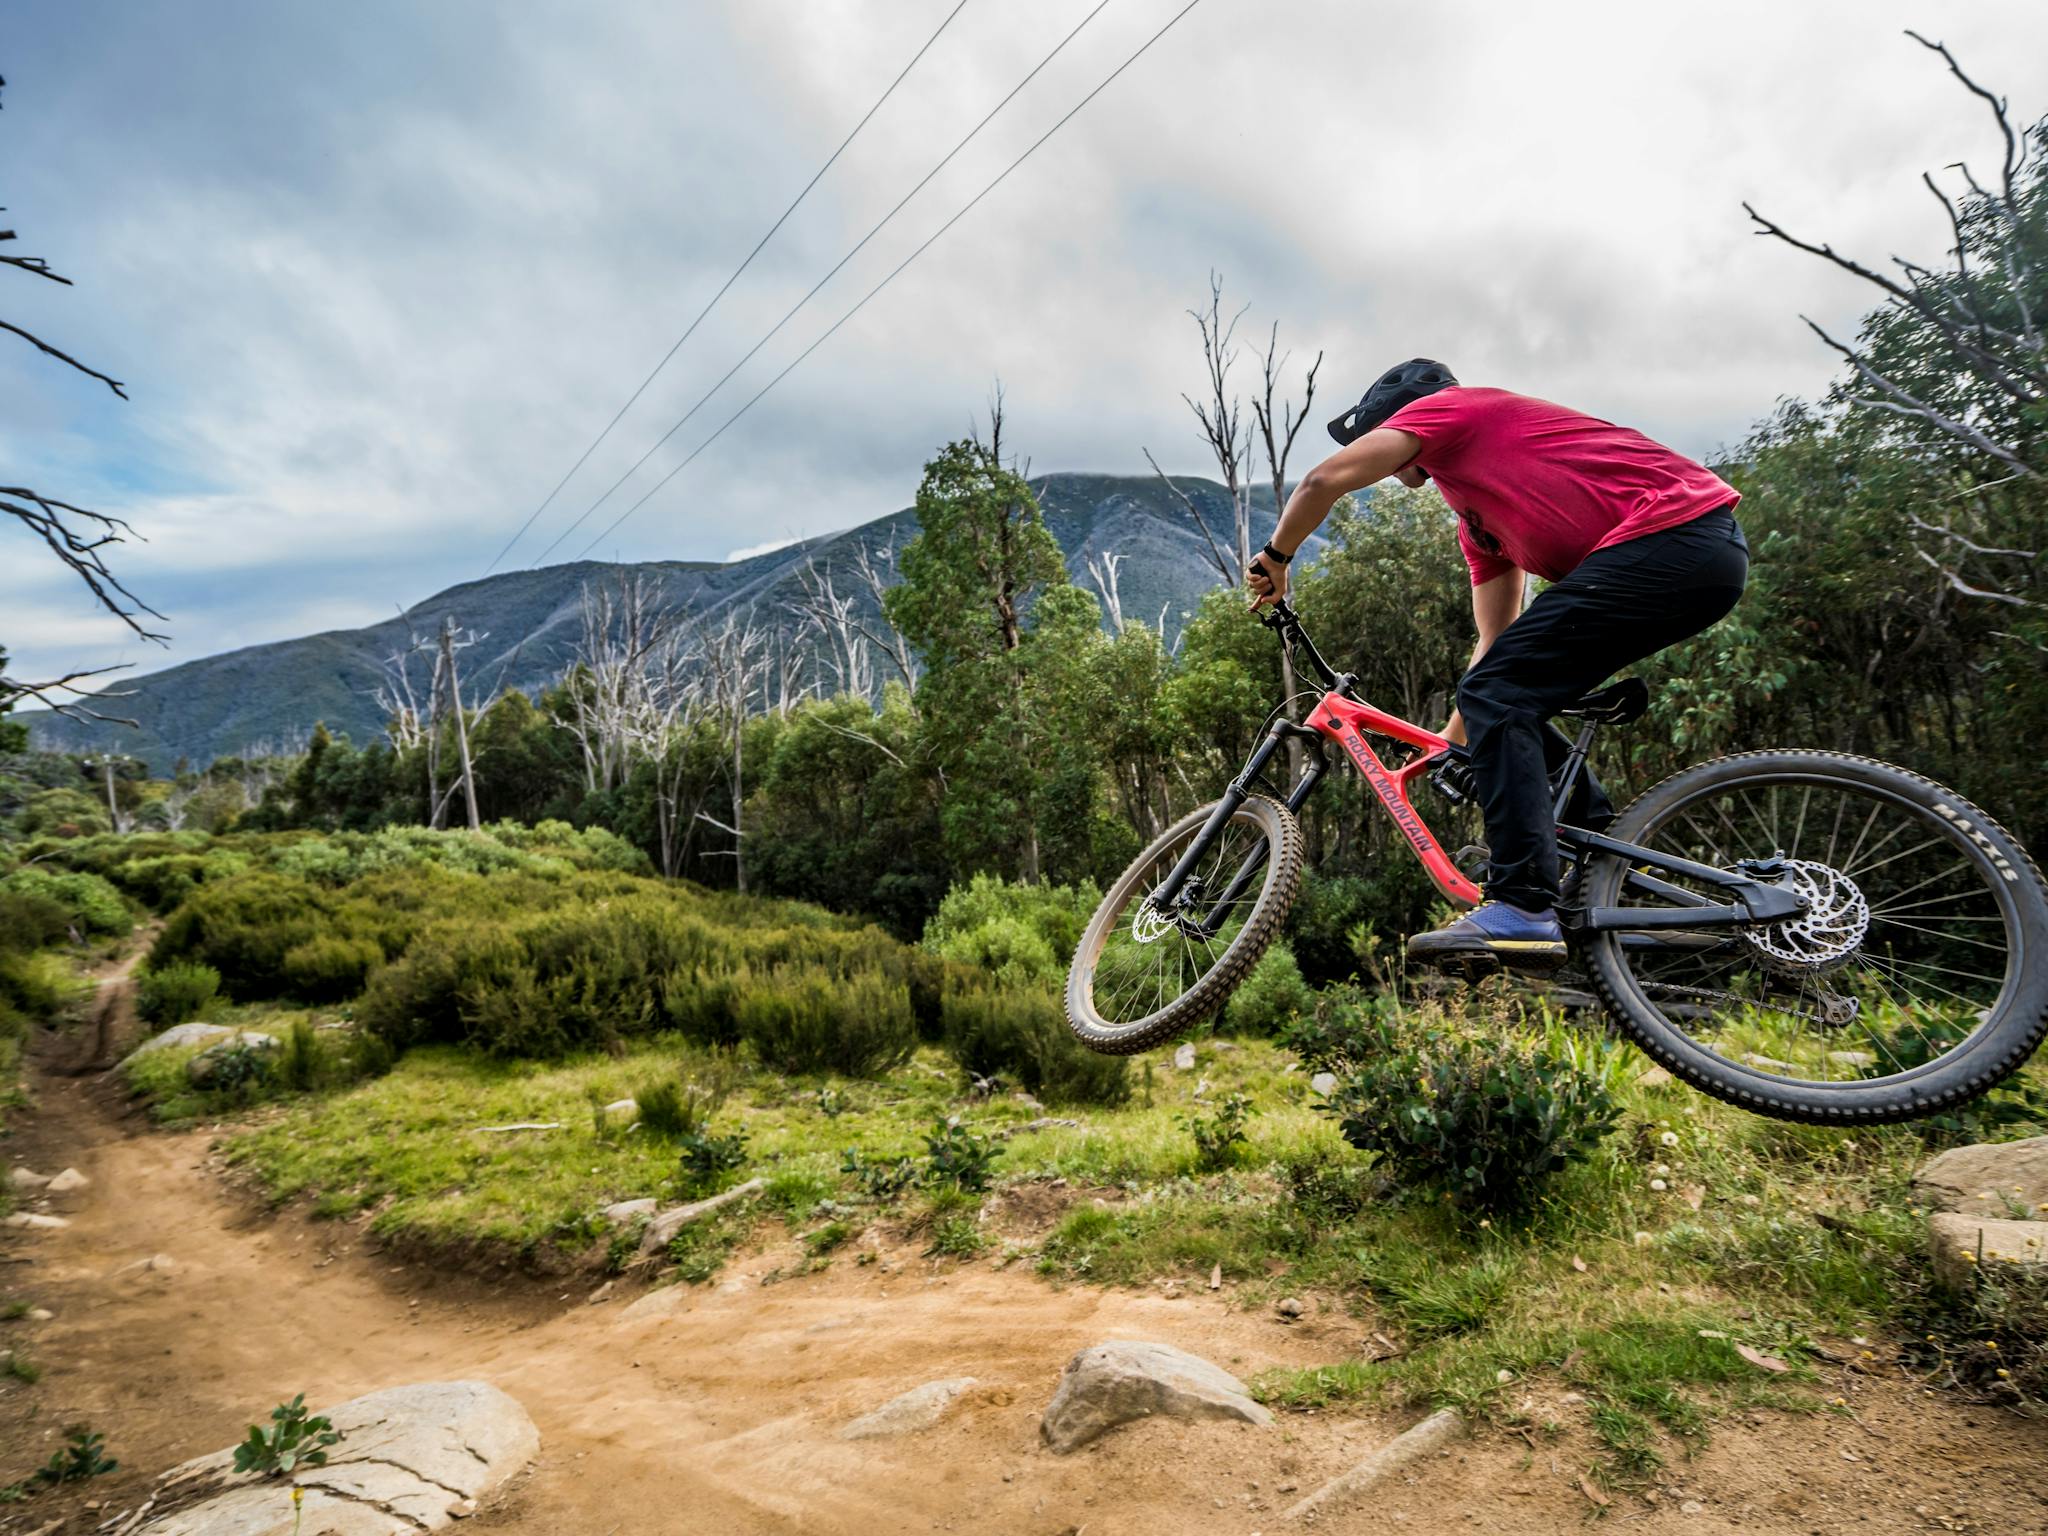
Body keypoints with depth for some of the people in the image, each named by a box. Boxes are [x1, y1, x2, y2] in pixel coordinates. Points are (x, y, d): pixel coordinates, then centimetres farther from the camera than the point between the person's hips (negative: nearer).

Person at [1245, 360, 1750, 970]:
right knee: (1509, 703, 14)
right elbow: (1499, 646, 29)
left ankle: (1523, 908, -15)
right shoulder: (1478, 519, 28)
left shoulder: (1445, 406, 6)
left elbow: (1325, 479, -7)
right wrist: (1449, 743, 32)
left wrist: (1275, 558, 10)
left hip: (1670, 535, -10)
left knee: (1498, 695, -12)